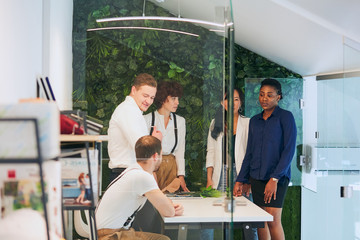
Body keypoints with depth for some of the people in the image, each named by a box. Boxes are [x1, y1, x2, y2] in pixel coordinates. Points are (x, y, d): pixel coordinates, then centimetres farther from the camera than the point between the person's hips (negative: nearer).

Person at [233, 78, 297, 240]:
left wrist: (275, 178, -15)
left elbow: (289, 150, -8)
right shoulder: (254, 121, 14)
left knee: (273, 220, -12)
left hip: (277, 177, -5)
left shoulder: (285, 117, -2)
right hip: (256, 177, 5)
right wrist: (241, 180, 11)